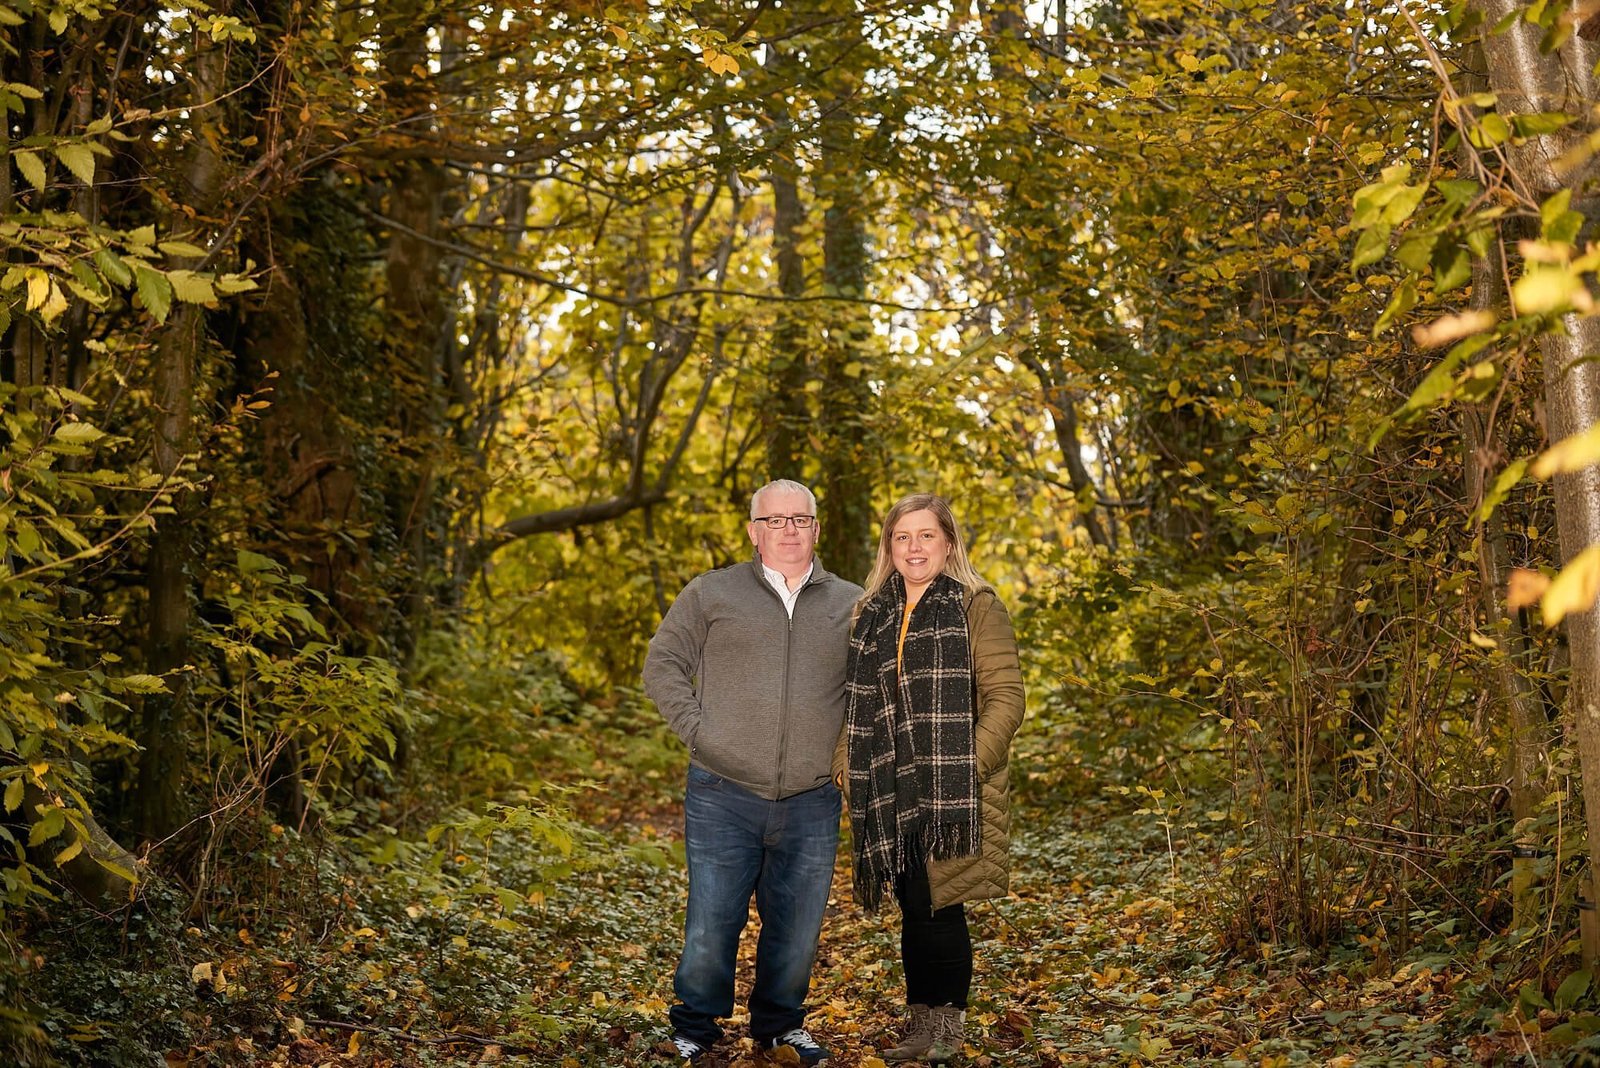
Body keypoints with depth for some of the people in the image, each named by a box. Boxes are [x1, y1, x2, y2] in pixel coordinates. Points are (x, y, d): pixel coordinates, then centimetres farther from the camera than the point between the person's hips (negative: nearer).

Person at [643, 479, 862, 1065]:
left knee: (797, 928, 11)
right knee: (712, 925, 2)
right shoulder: (711, 594, 4)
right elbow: (662, 664, 6)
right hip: (723, 798, -2)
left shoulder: (852, 605, 9)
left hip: (811, 805, 2)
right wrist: (698, 729, -4)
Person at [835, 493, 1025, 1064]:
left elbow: (1006, 696, -7)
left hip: (952, 789, -5)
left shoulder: (977, 606, -1)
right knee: (913, 906, 9)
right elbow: (854, 701, 20)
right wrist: (844, 762, 8)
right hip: (890, 791, 5)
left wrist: (969, 765, -16)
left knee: (936, 904, -6)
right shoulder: (871, 614, 15)